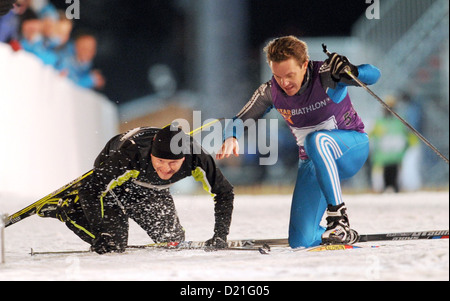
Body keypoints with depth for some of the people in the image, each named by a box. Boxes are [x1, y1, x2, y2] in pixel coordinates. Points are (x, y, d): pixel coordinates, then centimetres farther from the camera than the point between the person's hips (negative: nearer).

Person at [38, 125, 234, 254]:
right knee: (111, 246, -14)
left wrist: (220, 236, -27)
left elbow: (224, 193, -20)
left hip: (151, 190, 5)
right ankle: (69, 207, 9)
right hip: (110, 179, -4)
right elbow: (90, 192, -38)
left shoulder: (196, 158, -34)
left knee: (174, 242, 7)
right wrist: (103, 233, -41)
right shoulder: (131, 155, -44)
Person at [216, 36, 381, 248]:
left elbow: (373, 75, -27)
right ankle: (340, 235, 29)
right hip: (314, 162, 4)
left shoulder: (325, 75, -22)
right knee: (301, 242, -6)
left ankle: (338, 214, -33)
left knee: (317, 140, -40)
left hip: (352, 146, -4)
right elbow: (239, 120, -4)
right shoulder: (270, 92, -11)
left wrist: (352, 72, -49)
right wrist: (231, 137, -28)